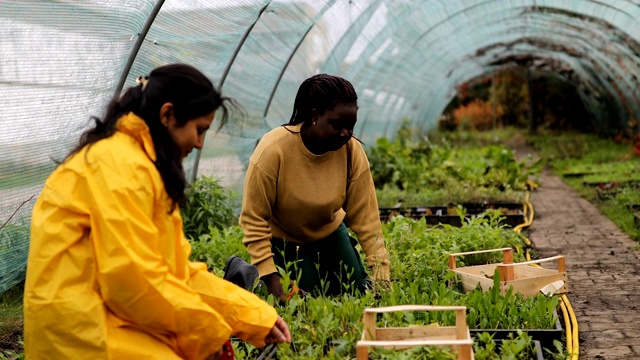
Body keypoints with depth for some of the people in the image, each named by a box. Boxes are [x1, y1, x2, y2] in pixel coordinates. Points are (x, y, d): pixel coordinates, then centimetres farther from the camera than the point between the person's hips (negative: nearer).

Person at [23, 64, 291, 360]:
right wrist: (208, 332, -9)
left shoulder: (138, 164, 16)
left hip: (108, 318, 9)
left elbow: (174, 268, 13)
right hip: (87, 330, -9)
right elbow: (134, 277, -21)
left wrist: (256, 316, 7)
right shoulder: (121, 164, -15)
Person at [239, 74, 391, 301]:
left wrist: (381, 276, -25)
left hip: (329, 232, 4)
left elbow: (366, 217, -20)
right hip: (282, 238, -4)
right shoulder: (273, 150, -32)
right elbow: (254, 220, -27)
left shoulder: (352, 151, -22)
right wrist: (272, 280, -31)